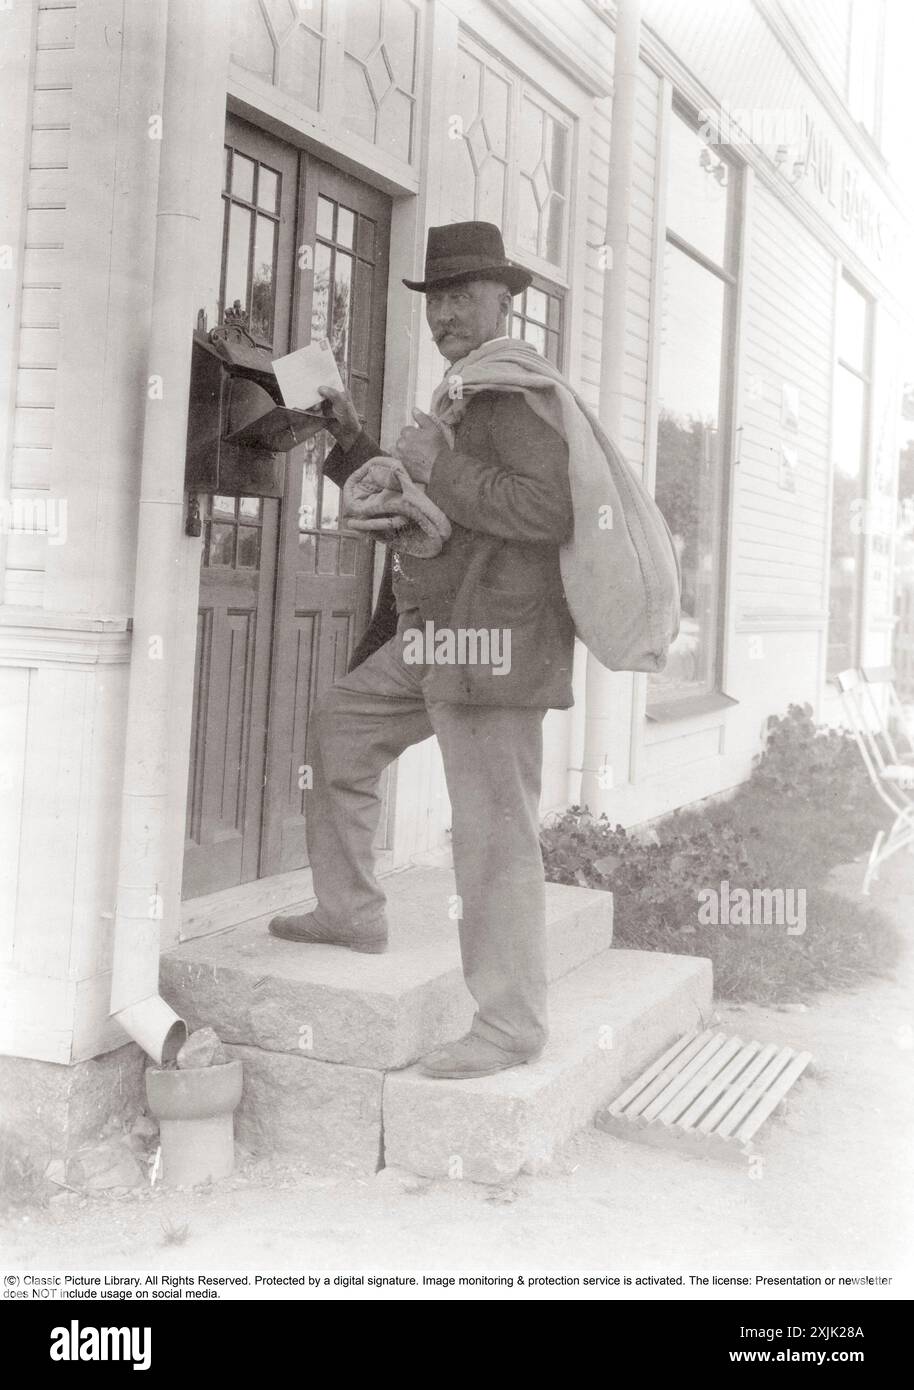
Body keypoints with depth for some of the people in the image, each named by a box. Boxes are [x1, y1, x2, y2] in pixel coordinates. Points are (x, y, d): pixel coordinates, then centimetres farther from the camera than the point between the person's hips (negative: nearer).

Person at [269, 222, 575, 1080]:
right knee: (340, 727, 21)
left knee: (493, 834, -7)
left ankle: (511, 1026, 3)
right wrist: (353, 442, 14)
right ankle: (351, 913, 30)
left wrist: (440, 467, -19)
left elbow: (549, 508, -25)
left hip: (493, 642, -11)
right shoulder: (463, 396, 20)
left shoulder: (520, 389, -11)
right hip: (433, 639, 11)